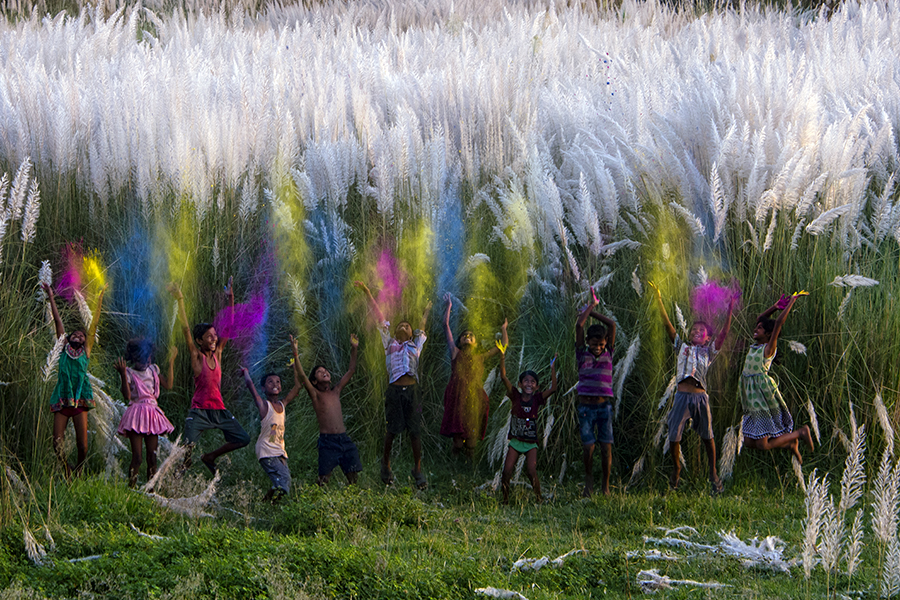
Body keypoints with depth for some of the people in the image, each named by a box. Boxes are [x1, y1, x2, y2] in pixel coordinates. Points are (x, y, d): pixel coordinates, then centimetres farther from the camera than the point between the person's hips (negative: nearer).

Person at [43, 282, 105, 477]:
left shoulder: (85, 351, 13)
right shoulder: (64, 349, 14)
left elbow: (94, 323, 16)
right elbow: (58, 322, 15)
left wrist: (100, 298, 17)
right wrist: (51, 298, 17)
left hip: (80, 402, 0)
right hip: (62, 401, 0)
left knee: (82, 445, -5)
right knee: (58, 445, -5)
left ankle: (79, 473, 20)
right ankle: (67, 469, 22)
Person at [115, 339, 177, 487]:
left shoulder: (153, 370, 13)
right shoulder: (129, 373, -4)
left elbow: (168, 385, 7)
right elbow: (127, 395, -16)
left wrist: (171, 362, 9)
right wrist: (123, 374, -24)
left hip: (152, 413, 5)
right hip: (136, 414, -5)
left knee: (152, 457, 5)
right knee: (137, 458, -11)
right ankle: (131, 487, -6)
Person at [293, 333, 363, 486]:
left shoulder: (336, 391, 16)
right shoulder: (315, 394, 3)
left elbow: (351, 370, 19)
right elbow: (302, 376, -11)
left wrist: (354, 349, 12)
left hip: (344, 439, 5)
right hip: (327, 441, -5)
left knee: (353, 476, 1)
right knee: (324, 478, -9)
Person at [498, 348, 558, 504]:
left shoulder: (537, 399, -3)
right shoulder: (516, 396, -3)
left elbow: (553, 389, -16)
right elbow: (504, 377, -11)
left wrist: (553, 369, -20)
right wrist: (502, 358, -18)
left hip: (531, 443, -1)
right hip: (515, 441, 1)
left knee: (531, 471, -16)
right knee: (507, 471, -8)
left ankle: (538, 499, -3)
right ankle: (505, 499, 8)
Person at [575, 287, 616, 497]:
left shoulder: (608, 354, 10)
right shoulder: (582, 354, 7)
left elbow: (612, 325, 3)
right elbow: (579, 326, -1)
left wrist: (592, 312, 8)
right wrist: (591, 305, 7)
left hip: (604, 405, 1)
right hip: (586, 406, -1)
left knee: (606, 446, -3)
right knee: (588, 447, -4)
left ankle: (606, 485, 5)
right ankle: (588, 481, 15)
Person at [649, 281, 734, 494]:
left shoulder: (708, 352, 13)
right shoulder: (682, 347, 16)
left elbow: (724, 333, 4)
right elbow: (668, 325, 11)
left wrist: (730, 311, -5)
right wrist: (659, 301, 4)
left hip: (700, 397, -1)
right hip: (682, 396, 1)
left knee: (707, 437, 3)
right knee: (674, 437, -3)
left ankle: (713, 474, 16)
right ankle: (676, 469, 21)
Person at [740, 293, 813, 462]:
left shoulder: (769, 348, -8)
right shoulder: (755, 345, 12)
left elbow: (779, 323, -15)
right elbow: (760, 318, 22)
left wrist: (791, 302, -12)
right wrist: (775, 307, 13)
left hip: (764, 395, -8)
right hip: (752, 400, 8)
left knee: (762, 445, -9)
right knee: (749, 442, 6)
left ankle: (800, 433, 8)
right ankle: (790, 443, 21)